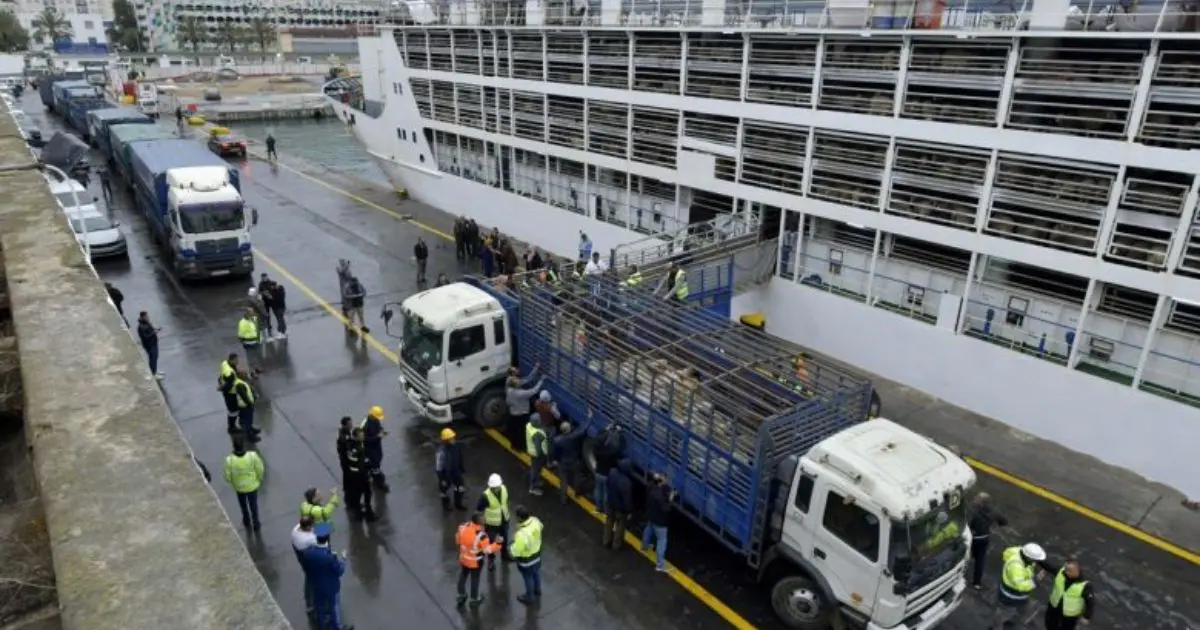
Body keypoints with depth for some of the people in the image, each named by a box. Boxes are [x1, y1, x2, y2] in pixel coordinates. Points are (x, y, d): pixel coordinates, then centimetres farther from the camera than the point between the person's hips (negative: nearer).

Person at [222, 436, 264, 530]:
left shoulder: (229, 459, -32)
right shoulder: (252, 455, -32)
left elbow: (227, 476, -17)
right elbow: (259, 470, -17)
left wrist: (231, 482, 7)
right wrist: (259, 479, 5)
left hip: (239, 486, 1)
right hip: (252, 485, 0)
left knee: (243, 504, 30)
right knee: (253, 505, 25)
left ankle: (247, 521, 53)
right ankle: (255, 523, 43)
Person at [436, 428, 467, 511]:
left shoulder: (456, 445, -15)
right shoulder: (441, 452, -34)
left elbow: (460, 458, 3)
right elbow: (438, 467, -25)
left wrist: (462, 469, 13)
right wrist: (442, 479, -18)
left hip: (456, 471, 6)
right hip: (446, 473, -6)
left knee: (460, 488, 21)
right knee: (445, 489, 19)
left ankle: (458, 504, 46)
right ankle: (446, 505, 46)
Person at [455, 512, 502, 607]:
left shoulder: (463, 527, -18)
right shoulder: (481, 534, -34)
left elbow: (458, 540, 0)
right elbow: (488, 550, -29)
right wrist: (498, 543, -18)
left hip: (463, 558, 5)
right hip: (475, 562, -5)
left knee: (462, 576, 26)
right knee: (475, 579, 18)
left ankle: (461, 596, 46)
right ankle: (474, 599, 39)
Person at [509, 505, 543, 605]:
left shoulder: (522, 534, -43)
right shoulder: (535, 521, -22)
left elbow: (516, 552, -31)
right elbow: (540, 527, 3)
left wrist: (511, 545, -11)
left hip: (526, 561, -6)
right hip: (537, 554, 6)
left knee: (528, 579, 21)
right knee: (536, 573, 31)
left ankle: (529, 597, 45)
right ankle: (537, 591, 56)